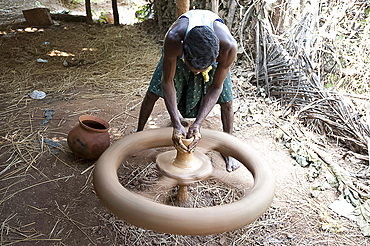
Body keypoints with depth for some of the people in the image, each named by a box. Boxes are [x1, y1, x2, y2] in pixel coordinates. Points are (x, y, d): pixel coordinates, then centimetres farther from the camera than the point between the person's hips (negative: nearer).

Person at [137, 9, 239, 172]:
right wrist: (177, 126, -39)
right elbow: (167, 81, -32)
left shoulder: (228, 47, -44)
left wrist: (197, 124, -37)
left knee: (226, 102, -6)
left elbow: (216, 87, -30)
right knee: (152, 93, -1)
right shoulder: (173, 39, -46)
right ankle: (139, 134, 24)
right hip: (182, 47, 0)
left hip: (214, 51, 0)